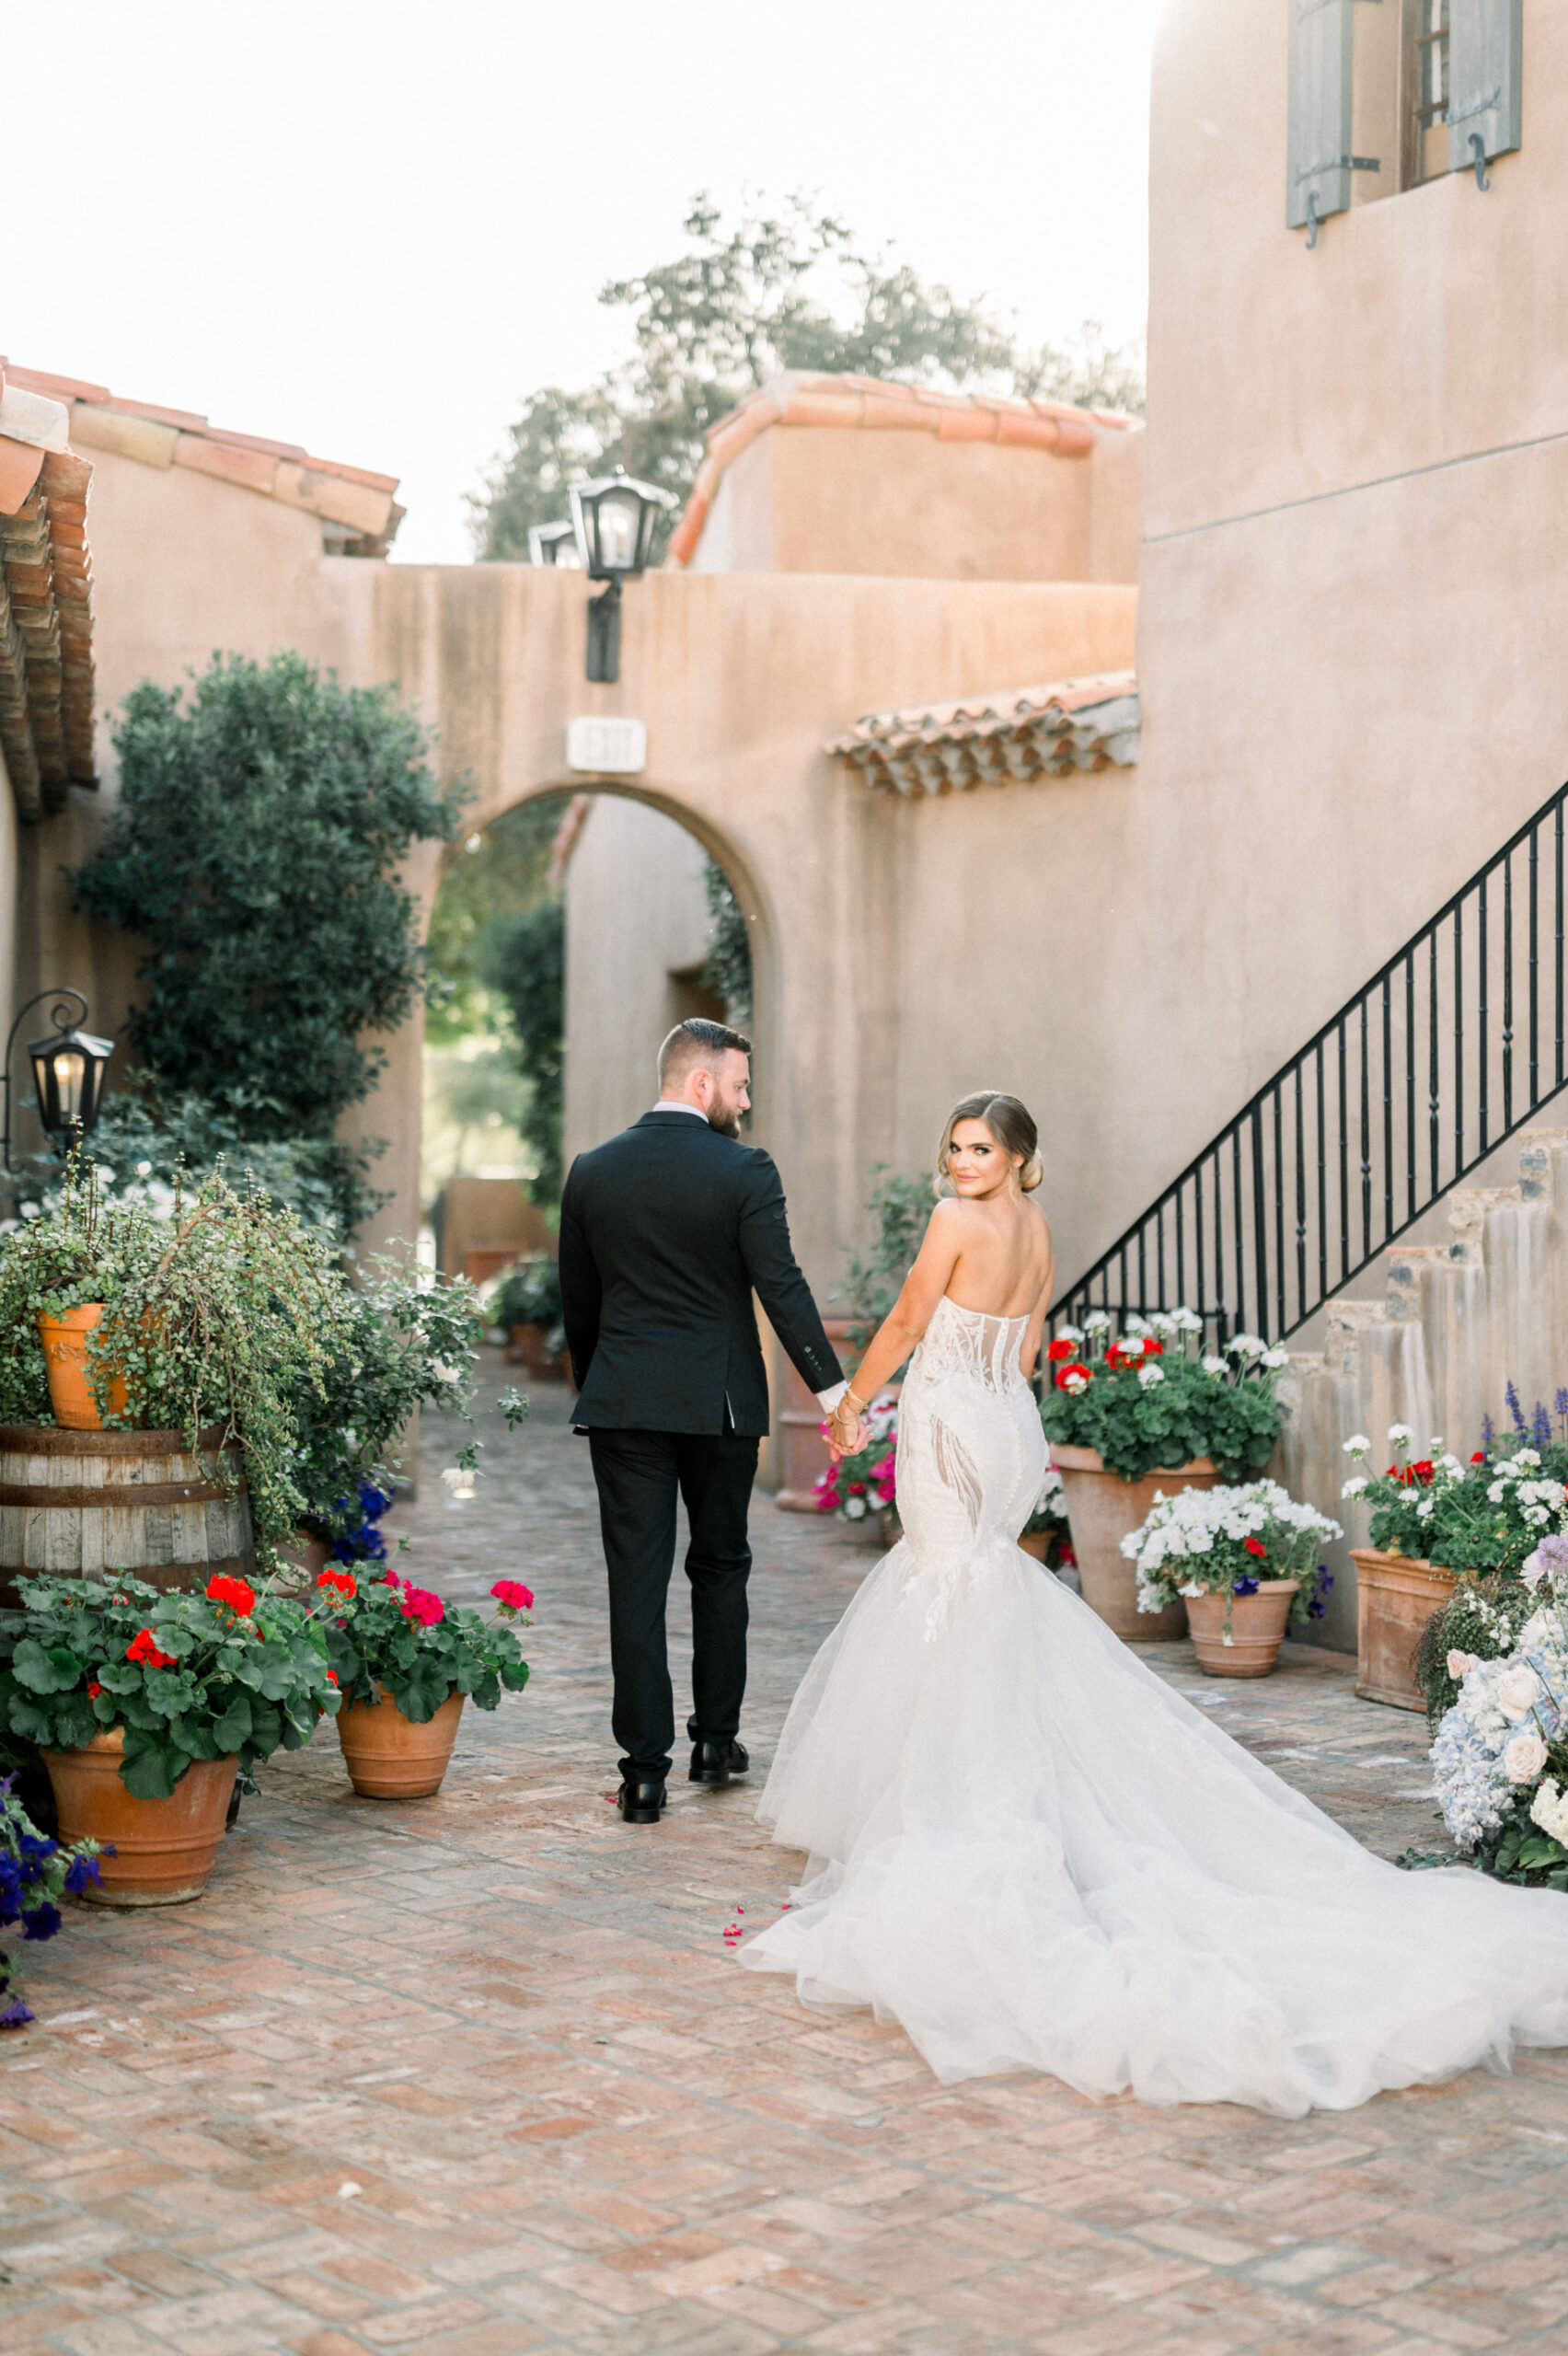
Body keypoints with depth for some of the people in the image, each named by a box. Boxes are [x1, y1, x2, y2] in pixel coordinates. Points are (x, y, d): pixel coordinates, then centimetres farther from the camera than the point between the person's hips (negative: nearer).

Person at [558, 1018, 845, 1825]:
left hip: (622, 1404, 2)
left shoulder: (591, 1172, 3)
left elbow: (576, 1302, 10)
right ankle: (716, 1739, 25)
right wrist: (828, 1384, -11)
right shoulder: (744, 1171, -8)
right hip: (720, 1400, -2)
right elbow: (781, 1287, -14)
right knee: (720, 1566, 16)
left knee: (637, 1581, 2)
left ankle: (645, 1771, 0)